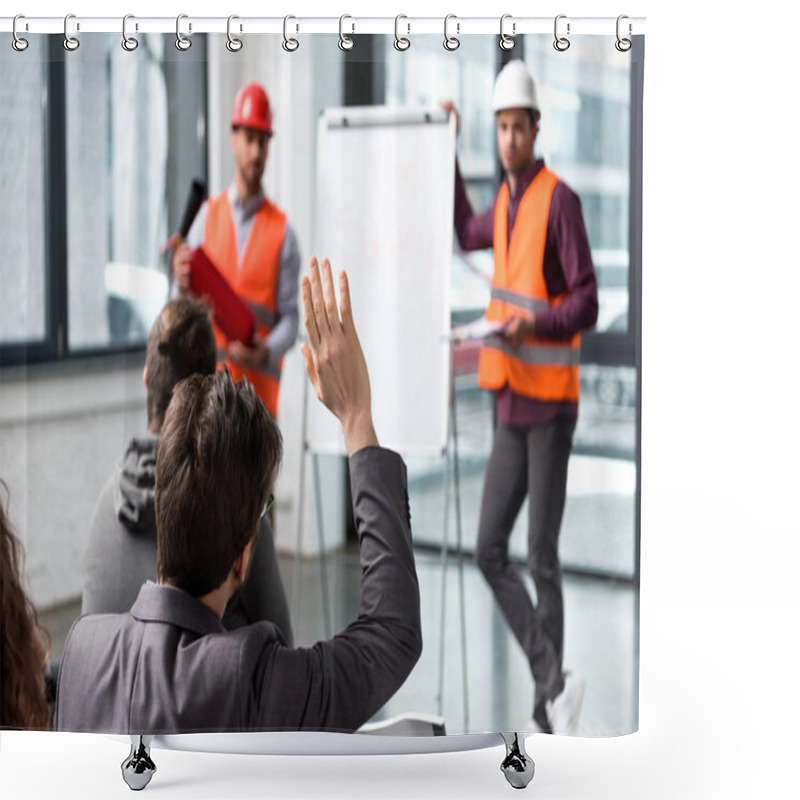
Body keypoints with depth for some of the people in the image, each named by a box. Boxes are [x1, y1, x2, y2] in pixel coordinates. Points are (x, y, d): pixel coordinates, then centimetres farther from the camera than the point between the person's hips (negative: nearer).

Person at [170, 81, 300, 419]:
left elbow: (290, 316, 0)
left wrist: (266, 352, -19)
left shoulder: (282, 231, 3)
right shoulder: (208, 215, 10)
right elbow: (183, 310, 8)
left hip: (260, 387, -1)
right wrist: (183, 286, -14)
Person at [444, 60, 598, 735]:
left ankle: (547, 715, 9)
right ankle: (554, 683, 9)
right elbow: (467, 233, 35)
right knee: (490, 550, 4)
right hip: (510, 402, 8)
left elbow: (587, 302, -15)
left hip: (550, 403, -8)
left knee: (542, 559, -2)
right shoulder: (506, 202, 12)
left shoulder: (560, 200, -13)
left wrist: (534, 322, -31)